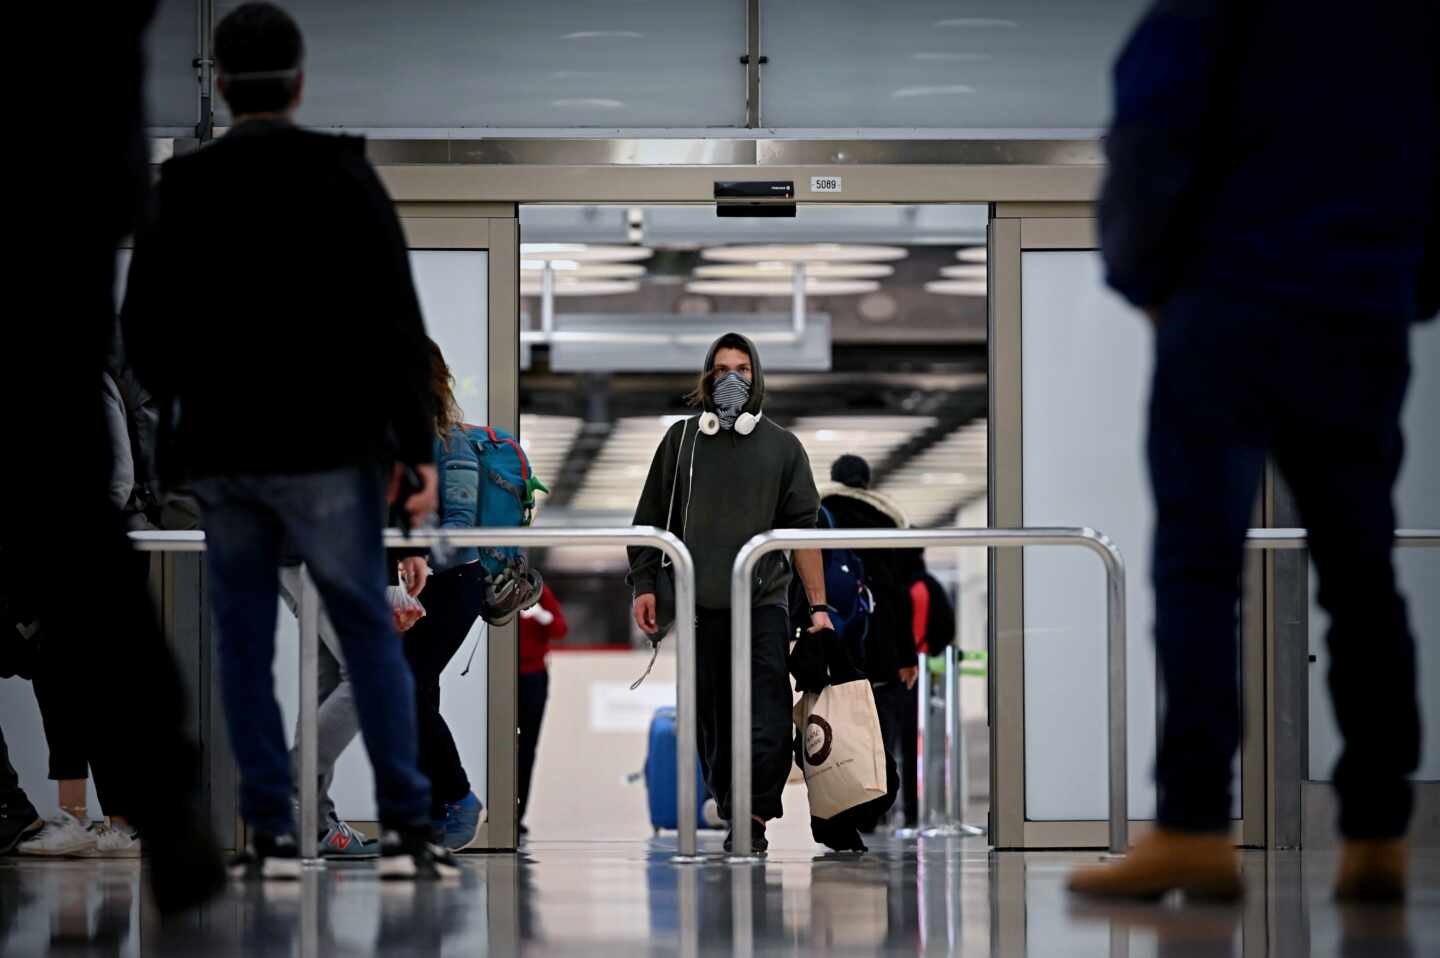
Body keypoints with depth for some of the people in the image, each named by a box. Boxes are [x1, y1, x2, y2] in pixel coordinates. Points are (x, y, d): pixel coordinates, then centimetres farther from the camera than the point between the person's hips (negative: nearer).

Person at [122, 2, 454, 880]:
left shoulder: (183, 191, 3)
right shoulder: (344, 176, -6)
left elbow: (146, 334, 7)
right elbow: (395, 322, -12)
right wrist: (418, 446, -9)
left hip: (223, 454, 2)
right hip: (327, 450, -2)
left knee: (246, 643, 10)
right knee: (370, 634, 5)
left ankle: (272, 836, 6)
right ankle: (407, 830, -2)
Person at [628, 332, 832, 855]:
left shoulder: (782, 446, 10)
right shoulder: (681, 439, 12)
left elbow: (803, 530, 7)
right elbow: (651, 518, 14)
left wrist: (818, 606, 1)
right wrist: (644, 585, 3)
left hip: (764, 602, -2)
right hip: (698, 605, 2)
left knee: (768, 723, -14)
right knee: (712, 721, 3)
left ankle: (752, 818, -15)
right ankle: (730, 809, 10)